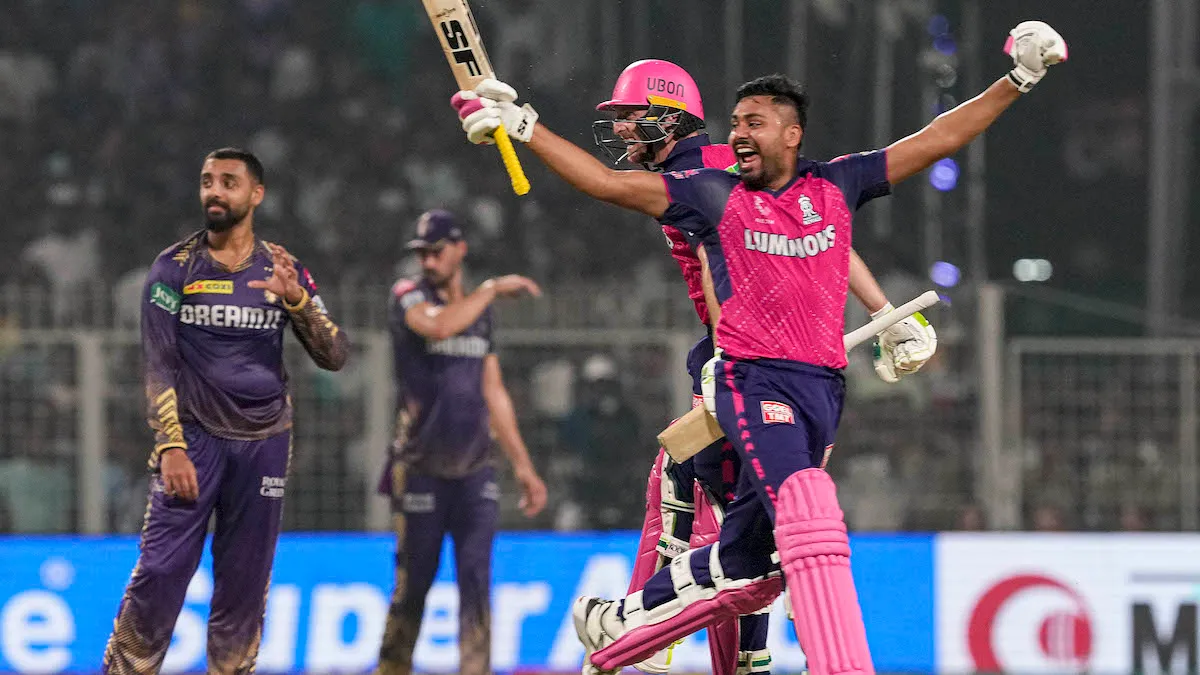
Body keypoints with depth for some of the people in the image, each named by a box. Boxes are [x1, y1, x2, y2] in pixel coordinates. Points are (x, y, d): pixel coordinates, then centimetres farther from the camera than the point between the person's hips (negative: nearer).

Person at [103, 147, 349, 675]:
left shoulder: (283, 270, 6)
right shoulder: (175, 268, 1)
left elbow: (335, 357, 0)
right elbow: (159, 367, -3)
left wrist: (296, 299, -17)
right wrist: (171, 447, -13)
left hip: (264, 446, 2)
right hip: (194, 437, -2)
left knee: (244, 586, 1)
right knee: (159, 574, -12)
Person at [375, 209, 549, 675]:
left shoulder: (480, 310, 12)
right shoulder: (409, 297, -4)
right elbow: (438, 326, -29)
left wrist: (523, 466, 13)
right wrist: (493, 288, -18)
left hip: (475, 470, 4)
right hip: (421, 473, -4)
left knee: (476, 579, -6)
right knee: (415, 581, 1)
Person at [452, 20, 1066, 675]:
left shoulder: (835, 184, 14)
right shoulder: (713, 195, 8)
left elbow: (936, 141, 14)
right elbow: (608, 182, 5)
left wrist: (1016, 81, 7)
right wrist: (523, 128, -2)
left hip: (822, 386, 4)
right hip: (750, 377, -4)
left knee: (742, 564, 9)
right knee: (806, 504, -27)